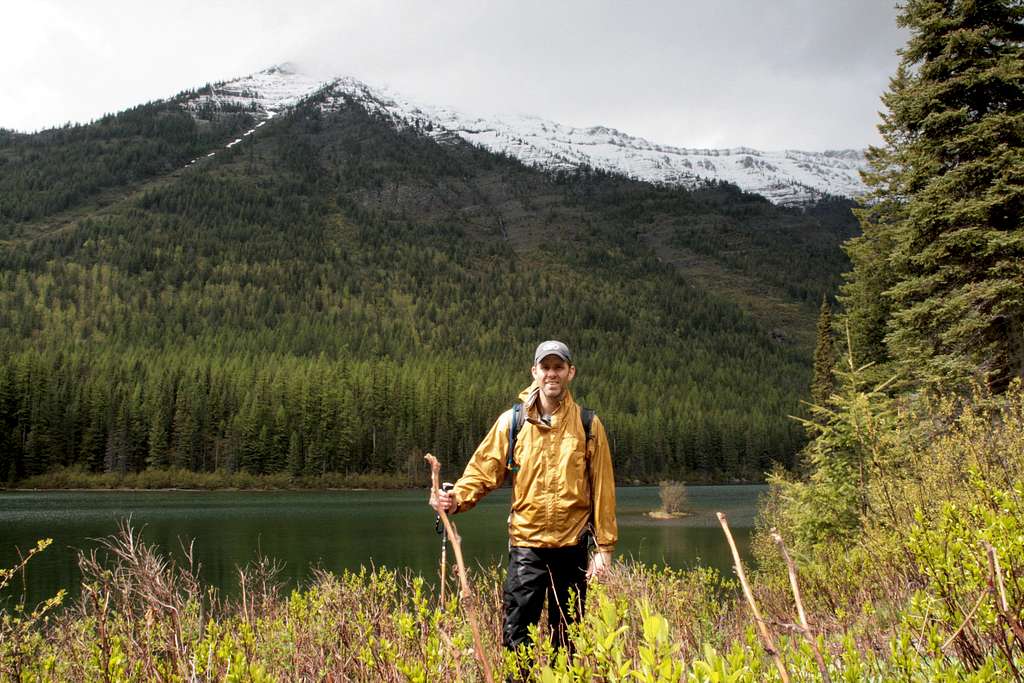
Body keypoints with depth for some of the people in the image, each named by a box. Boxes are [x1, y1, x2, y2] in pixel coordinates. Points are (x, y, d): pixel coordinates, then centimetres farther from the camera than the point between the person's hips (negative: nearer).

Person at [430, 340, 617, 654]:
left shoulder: (588, 425, 0)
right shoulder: (511, 421, 0)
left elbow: (602, 489, 1)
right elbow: (483, 471, -3)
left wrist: (604, 546, -1)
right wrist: (456, 498, -22)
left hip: (573, 545, 1)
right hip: (527, 544, -1)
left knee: (567, 636, 13)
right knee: (517, 634, -3)